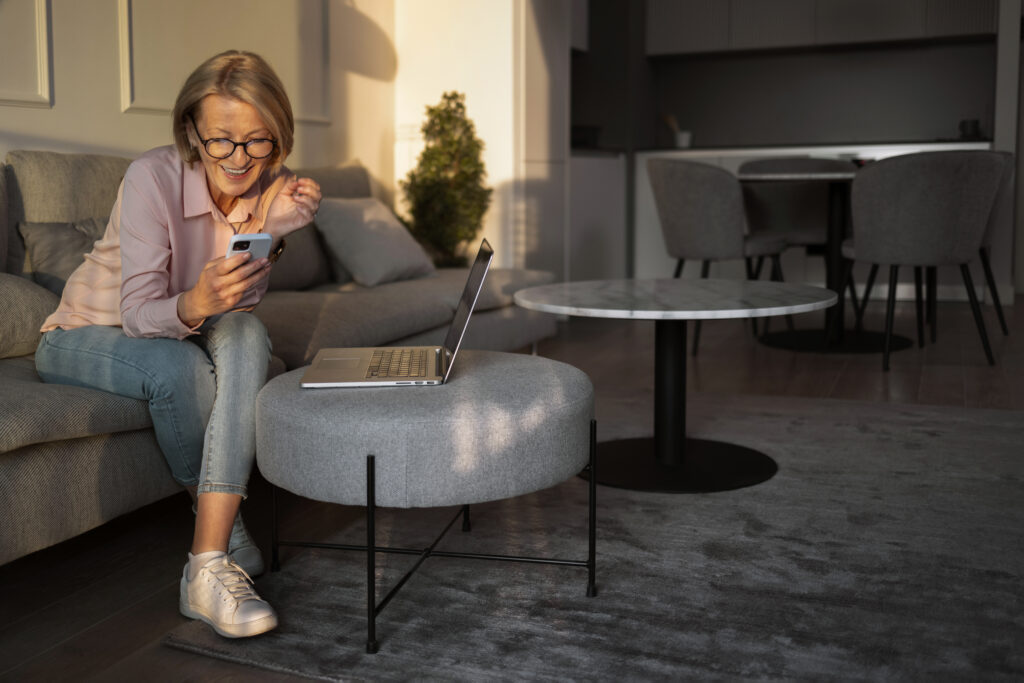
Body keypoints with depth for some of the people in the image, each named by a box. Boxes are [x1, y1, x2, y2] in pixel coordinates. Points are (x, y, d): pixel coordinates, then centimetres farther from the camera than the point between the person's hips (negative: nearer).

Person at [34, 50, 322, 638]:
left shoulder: (271, 186, -12)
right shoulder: (154, 178, -26)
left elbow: (240, 303, -21)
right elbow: (139, 314, -29)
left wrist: (272, 230, -37)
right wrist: (195, 304, -51)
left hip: (182, 333, 4)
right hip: (84, 338, -3)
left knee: (247, 334, -31)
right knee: (181, 366, -36)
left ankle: (209, 566, -36)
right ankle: (217, 515, -8)